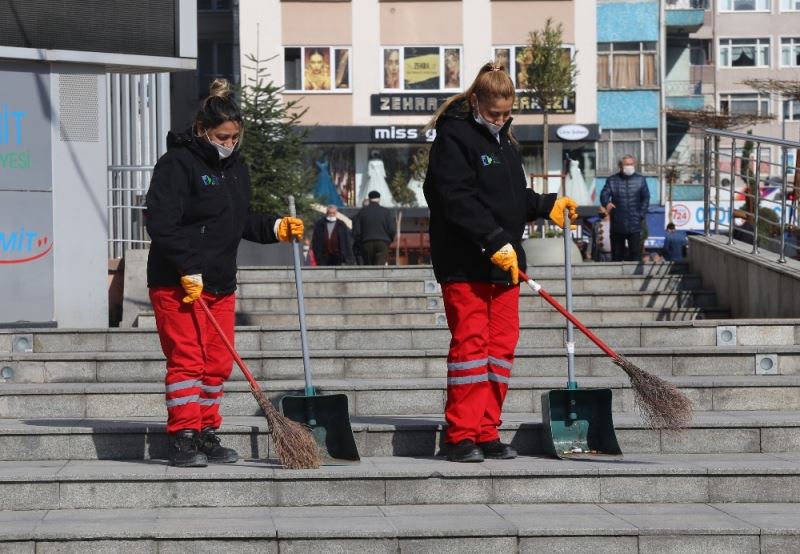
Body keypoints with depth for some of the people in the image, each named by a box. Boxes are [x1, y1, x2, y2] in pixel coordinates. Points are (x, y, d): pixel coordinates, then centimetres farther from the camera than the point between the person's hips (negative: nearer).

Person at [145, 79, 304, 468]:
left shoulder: (236, 169, 14)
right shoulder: (178, 163, -12)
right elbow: (161, 224, -19)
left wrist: (276, 228, 7)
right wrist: (188, 269, -22)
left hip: (220, 283, 8)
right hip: (177, 284, -8)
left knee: (218, 363, 9)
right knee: (186, 359, -7)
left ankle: (206, 436, 19)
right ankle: (183, 439, -2)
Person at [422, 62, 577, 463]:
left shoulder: (503, 139, 18)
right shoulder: (453, 137, -9)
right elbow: (457, 200, -20)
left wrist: (548, 206, 10)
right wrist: (495, 241, -25)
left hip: (503, 263, 8)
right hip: (464, 263, -8)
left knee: (502, 343, 6)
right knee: (470, 341, -9)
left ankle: (486, 432, 11)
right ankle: (460, 435, -3)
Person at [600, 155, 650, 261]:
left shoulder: (640, 180, 9)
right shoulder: (612, 180, 7)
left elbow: (646, 198, 8)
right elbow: (604, 194, -5)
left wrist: (641, 215, -4)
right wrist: (606, 203, -28)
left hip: (634, 225, -1)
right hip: (617, 225, 1)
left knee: (635, 253, -6)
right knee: (616, 255, 5)